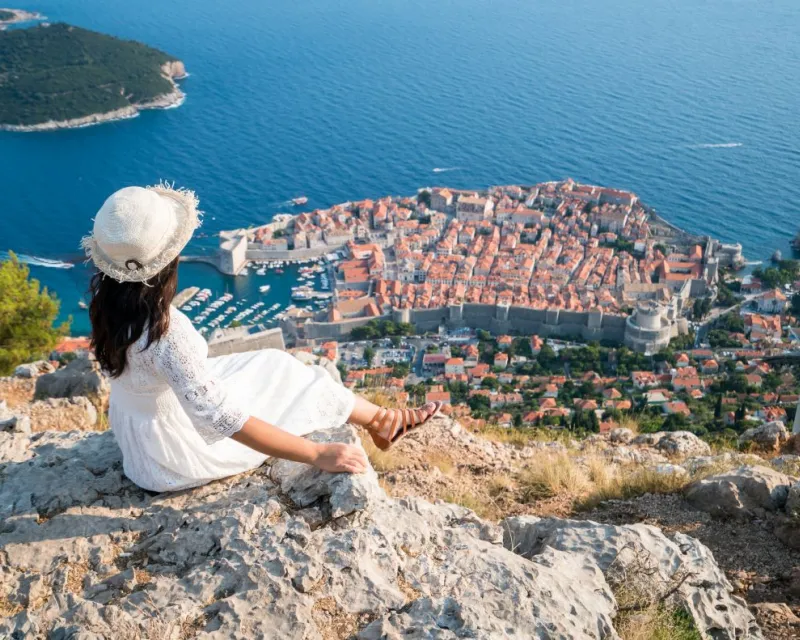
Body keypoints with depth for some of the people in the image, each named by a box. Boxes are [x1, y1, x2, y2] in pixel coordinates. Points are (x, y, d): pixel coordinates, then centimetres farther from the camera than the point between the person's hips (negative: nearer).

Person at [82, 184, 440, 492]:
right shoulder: (165, 334, -42)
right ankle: (383, 424, 34)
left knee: (271, 363, 18)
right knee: (285, 376, 8)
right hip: (173, 453, -7)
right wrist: (318, 455, -34)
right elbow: (223, 420, -39)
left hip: (132, 423, 8)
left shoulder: (106, 297, -16)